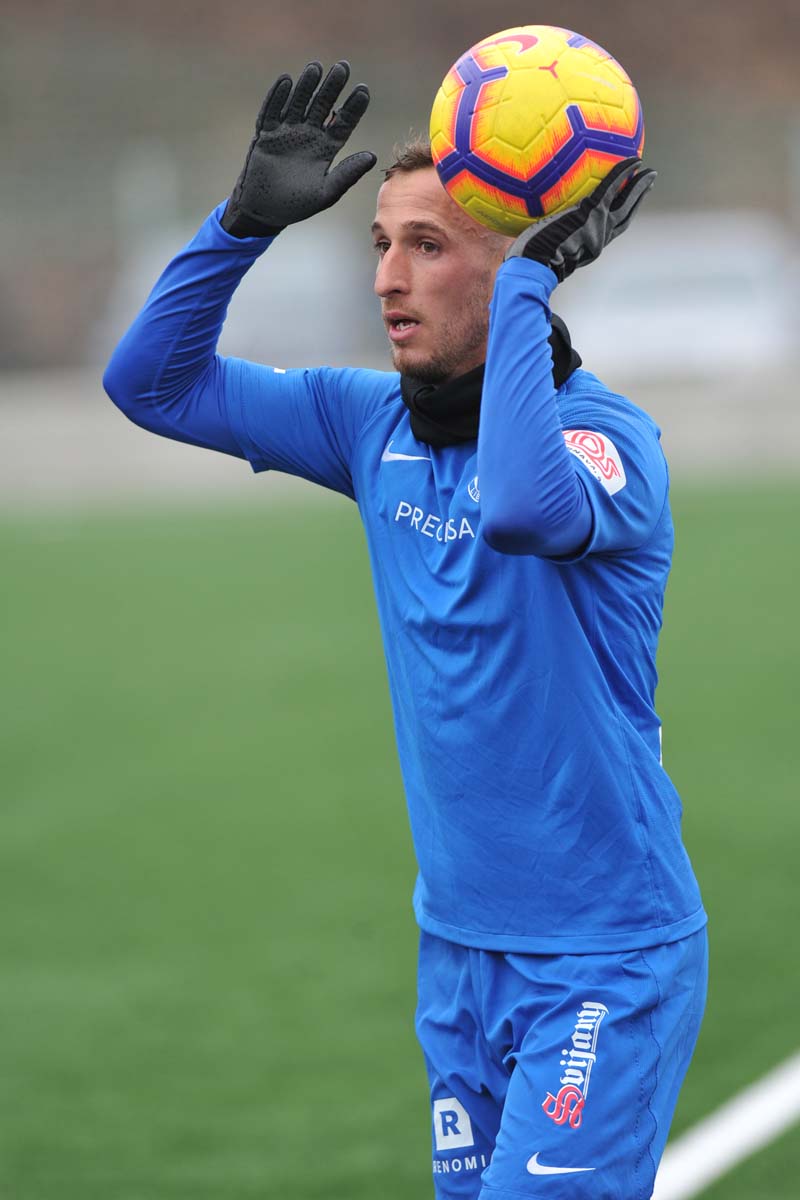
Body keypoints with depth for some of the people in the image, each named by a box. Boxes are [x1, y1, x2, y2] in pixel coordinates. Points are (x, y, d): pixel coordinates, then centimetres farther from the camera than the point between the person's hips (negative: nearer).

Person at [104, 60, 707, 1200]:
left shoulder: (604, 432, -16)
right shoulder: (374, 422, 4)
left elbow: (524, 507, -40)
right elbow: (154, 382, 7)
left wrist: (531, 281, -34)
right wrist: (248, 219, -7)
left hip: (608, 959, -7)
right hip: (460, 944, 7)